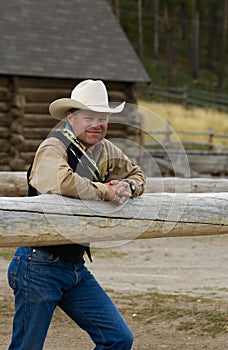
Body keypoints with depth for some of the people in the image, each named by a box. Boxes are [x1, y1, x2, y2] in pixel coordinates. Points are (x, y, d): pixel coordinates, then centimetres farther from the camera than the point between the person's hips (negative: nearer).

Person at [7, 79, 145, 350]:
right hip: (40, 265, -7)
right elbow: (64, 182, -35)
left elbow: (136, 175, 21)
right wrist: (107, 192, -21)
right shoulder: (53, 148, -15)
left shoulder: (105, 150, 9)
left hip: (75, 265, 7)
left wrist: (128, 187, -3)